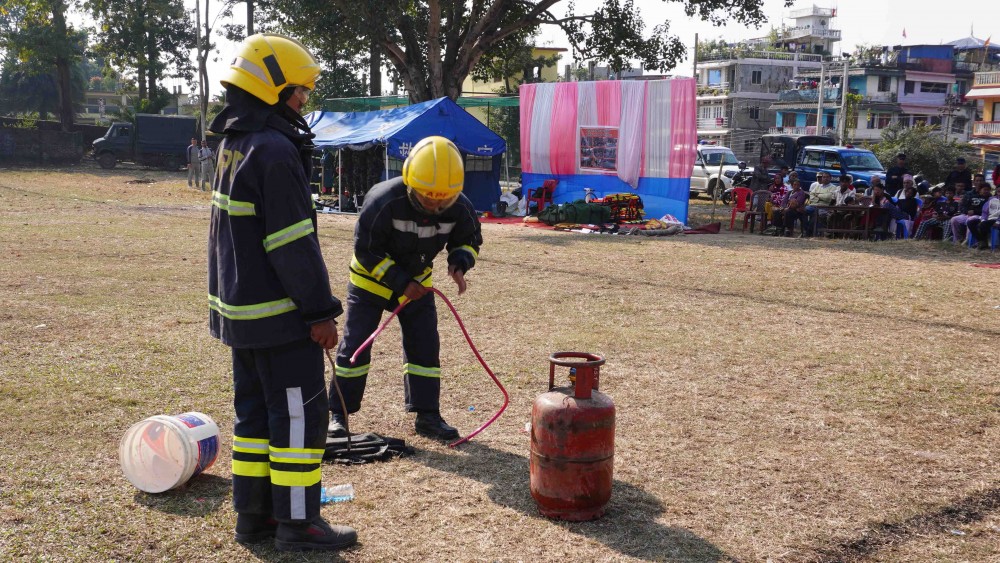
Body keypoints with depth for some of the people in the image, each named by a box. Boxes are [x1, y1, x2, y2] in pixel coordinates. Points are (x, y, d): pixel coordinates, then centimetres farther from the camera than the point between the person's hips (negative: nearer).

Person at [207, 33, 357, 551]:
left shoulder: (234, 144, 13)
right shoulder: (274, 150, -18)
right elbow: (293, 243, -21)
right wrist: (320, 311, -16)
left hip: (239, 309, 10)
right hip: (278, 314, -10)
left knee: (254, 410, 15)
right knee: (298, 413, -1)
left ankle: (253, 514, 22)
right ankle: (297, 523, 6)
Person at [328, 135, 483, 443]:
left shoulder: (460, 207, -21)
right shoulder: (383, 201, -33)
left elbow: (469, 240, -1)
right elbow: (366, 250, -24)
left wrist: (459, 263, -23)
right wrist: (400, 282, -28)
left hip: (417, 282, 4)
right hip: (371, 279, -4)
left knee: (425, 346, 2)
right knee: (355, 345, -2)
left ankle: (427, 415, 12)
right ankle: (338, 413, 11)